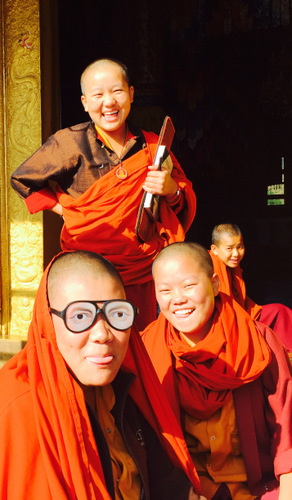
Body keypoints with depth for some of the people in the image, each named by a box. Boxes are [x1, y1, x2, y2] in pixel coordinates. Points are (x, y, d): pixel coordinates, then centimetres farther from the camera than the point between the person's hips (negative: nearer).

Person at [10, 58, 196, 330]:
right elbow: (22, 180, 7)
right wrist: (67, 210, -2)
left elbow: (186, 204, 12)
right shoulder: (71, 142, -6)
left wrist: (172, 190, -11)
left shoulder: (151, 147, 4)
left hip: (140, 274, 3)